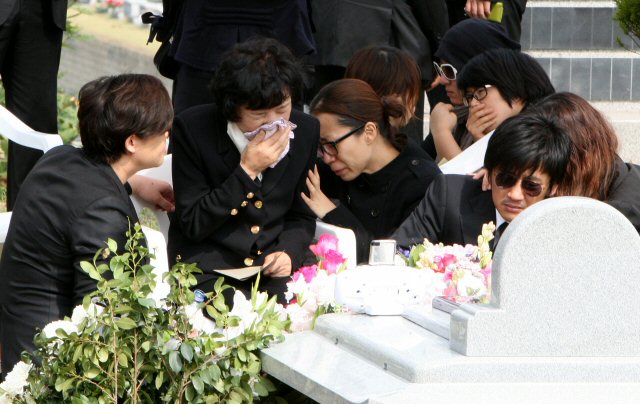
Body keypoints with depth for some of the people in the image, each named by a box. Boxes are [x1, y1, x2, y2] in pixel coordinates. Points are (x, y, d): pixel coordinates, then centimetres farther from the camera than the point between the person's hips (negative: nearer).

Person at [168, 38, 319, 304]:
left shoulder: (306, 130, 4)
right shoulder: (192, 129, -8)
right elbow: (192, 225, -10)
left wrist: (289, 252, -6)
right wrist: (247, 171, -17)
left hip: (274, 271, 4)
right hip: (208, 269, -4)